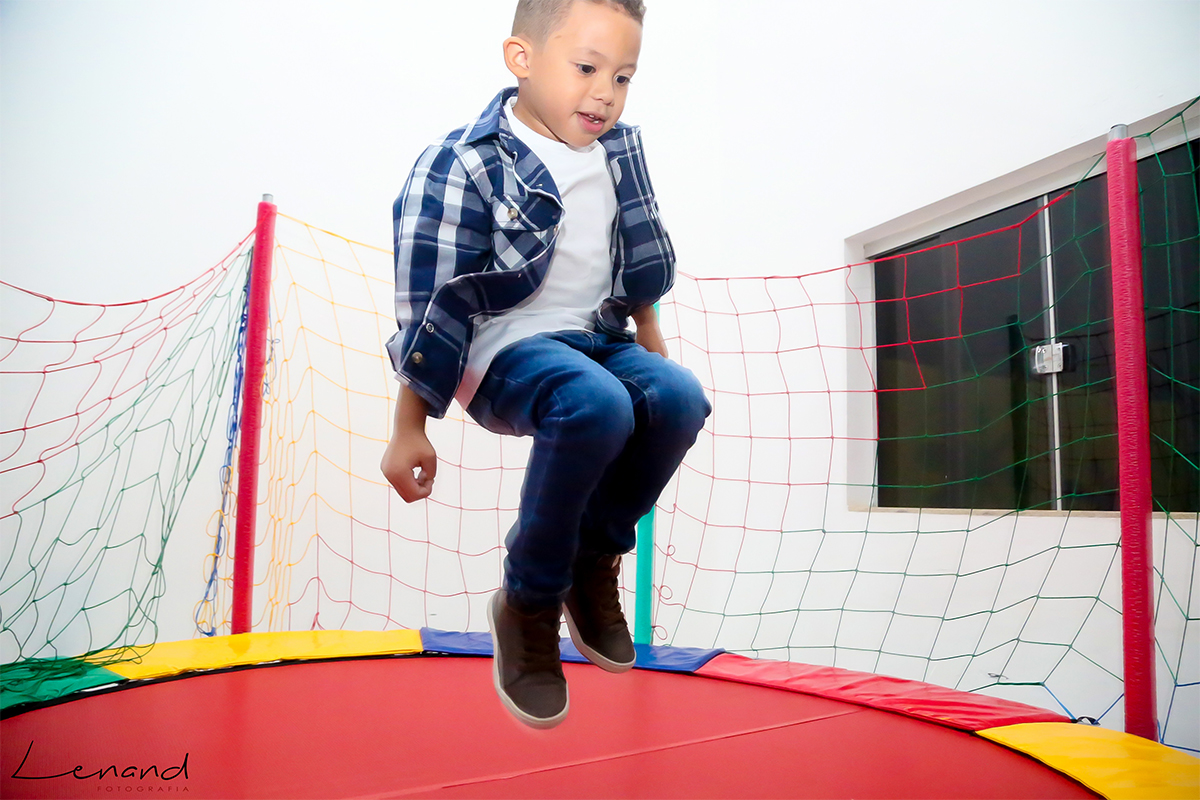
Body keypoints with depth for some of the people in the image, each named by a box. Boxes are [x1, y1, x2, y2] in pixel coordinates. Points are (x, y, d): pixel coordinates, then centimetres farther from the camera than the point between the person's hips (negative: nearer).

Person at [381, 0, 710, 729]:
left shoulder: (621, 148, 5)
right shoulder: (464, 168, -15)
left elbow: (641, 257, 21)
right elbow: (430, 305, -14)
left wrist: (651, 341, 25)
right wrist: (410, 430, -12)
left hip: (596, 337, 7)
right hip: (505, 348, -6)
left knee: (680, 397, -23)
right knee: (596, 405, -36)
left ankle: (595, 559, 0)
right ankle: (528, 605, -14)